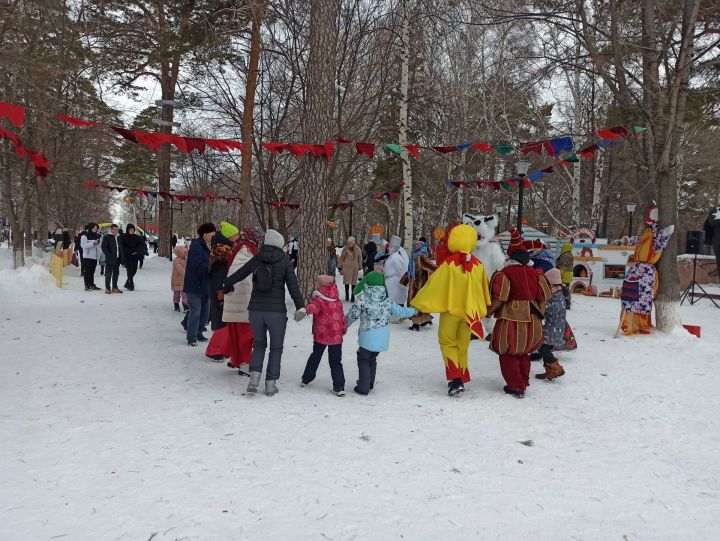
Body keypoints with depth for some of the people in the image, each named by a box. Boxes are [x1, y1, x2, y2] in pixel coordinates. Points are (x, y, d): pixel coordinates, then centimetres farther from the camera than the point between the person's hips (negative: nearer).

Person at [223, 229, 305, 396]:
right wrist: (300, 307, -8)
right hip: (277, 311, -3)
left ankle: (254, 378, 4)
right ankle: (270, 384, 11)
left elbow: (238, 274, 12)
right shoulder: (284, 262, -4)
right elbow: (293, 286, -9)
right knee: (276, 348, 12)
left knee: (259, 344, 20)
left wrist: (226, 285, 30)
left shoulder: (256, 260, 3)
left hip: (256, 310, 3)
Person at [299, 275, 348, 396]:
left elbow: (313, 307, -33)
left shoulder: (318, 300, -9)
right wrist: (344, 329, 31)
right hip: (336, 336, 3)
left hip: (321, 336, -3)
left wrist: (305, 309, -53)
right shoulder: (338, 301, 8)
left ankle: (306, 379, 32)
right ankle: (339, 387, -2)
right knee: (336, 361, 6)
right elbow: (343, 317, 16)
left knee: (315, 357, 17)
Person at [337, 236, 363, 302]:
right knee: (347, 282, -2)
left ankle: (353, 296, 11)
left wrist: (360, 267, 7)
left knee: (353, 282, 4)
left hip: (355, 268, 1)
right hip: (347, 267, -1)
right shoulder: (345, 249, 0)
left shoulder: (357, 249, 1)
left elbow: (360, 258, 8)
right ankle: (347, 296, 9)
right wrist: (340, 267, 6)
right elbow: (341, 258, 7)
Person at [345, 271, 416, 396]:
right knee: (372, 359, 22)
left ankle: (363, 388, 8)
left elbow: (351, 316, -3)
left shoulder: (363, 301, -12)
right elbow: (400, 312, 8)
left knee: (363, 360, 10)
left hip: (367, 338, -5)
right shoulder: (387, 301, -1)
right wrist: (413, 311, 27)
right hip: (382, 339, 5)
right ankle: (370, 384, 32)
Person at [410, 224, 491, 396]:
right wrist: (483, 308, 28)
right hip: (470, 311, 4)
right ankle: (462, 378, 24)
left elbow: (434, 284, -13)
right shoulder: (478, 264, -2)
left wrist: (418, 304, -4)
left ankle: (455, 379, -9)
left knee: (448, 342, 7)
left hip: (451, 309, -4)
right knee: (462, 344, 18)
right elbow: (484, 288, 10)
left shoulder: (449, 263, -17)